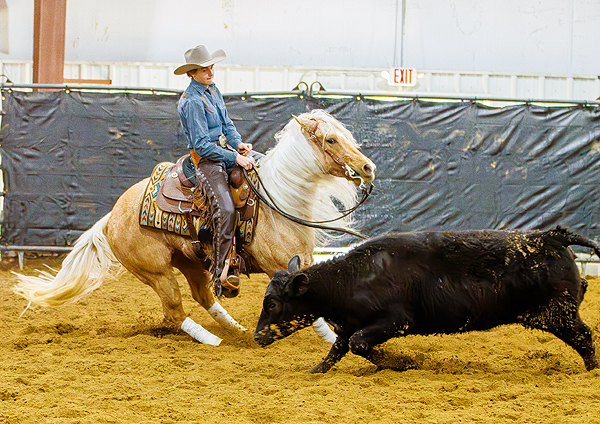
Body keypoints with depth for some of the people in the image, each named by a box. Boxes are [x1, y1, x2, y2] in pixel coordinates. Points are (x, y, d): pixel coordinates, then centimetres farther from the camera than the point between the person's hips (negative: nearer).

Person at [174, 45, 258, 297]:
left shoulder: (212, 90, 13)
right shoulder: (192, 101, -15)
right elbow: (202, 146, -19)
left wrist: (238, 143, -1)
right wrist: (234, 157, -22)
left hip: (226, 150, 9)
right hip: (207, 160, -9)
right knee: (225, 210, -26)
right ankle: (222, 274, -24)